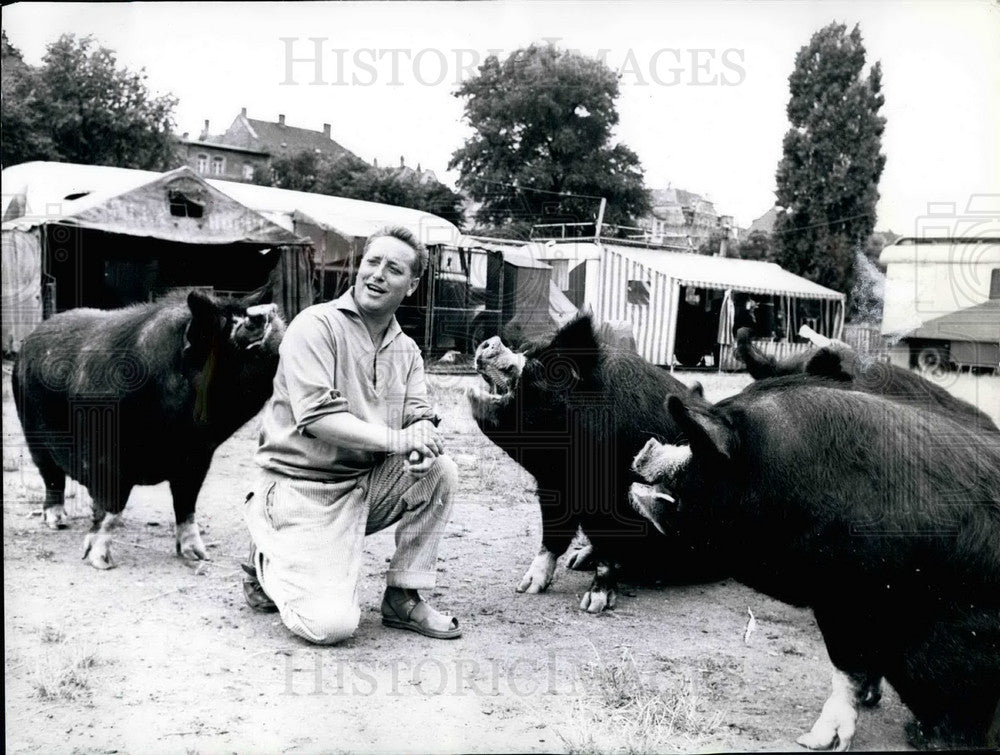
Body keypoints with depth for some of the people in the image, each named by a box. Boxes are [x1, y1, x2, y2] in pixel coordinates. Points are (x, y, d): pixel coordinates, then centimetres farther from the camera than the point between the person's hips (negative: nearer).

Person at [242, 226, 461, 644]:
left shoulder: (406, 350, 12)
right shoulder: (316, 325, -11)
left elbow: (420, 417, 2)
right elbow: (317, 417, -21)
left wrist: (422, 443, -23)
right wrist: (395, 440, -27)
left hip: (365, 485, 7)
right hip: (303, 488, -7)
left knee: (440, 472, -17)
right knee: (330, 624, -20)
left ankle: (402, 598, -1)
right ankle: (269, 562, 13)